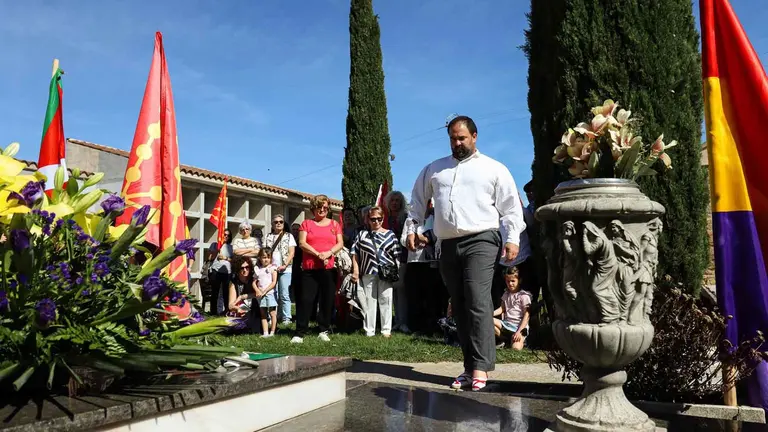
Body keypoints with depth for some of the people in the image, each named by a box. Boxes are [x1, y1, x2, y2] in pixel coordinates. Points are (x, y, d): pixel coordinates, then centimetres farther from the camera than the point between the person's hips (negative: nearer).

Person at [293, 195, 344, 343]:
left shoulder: (334, 224, 13)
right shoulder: (306, 224, 8)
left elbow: (340, 243, 6)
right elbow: (302, 243, -3)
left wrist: (329, 252, -13)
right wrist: (318, 254, -14)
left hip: (329, 268, 2)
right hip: (309, 268, -2)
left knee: (327, 300, 5)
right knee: (305, 299, -4)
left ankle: (324, 331, 15)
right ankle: (300, 333, 1)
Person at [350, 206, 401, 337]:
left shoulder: (390, 234, 9)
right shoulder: (362, 235, 8)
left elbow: (397, 254, 8)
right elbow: (355, 253, 6)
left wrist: (396, 270, -1)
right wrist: (355, 271, -1)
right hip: (368, 273, 0)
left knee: (385, 301, 3)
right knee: (369, 302, 5)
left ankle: (386, 330, 9)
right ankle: (369, 331, 11)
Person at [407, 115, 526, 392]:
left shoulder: (494, 169, 7)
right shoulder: (434, 169, 19)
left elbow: (511, 206, 4)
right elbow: (419, 199, 27)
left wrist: (513, 238, -5)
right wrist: (413, 227, 17)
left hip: (480, 241, -4)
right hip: (448, 246, 5)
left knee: (478, 302, -17)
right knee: (459, 307, 6)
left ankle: (480, 368, -16)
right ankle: (470, 367, 12)